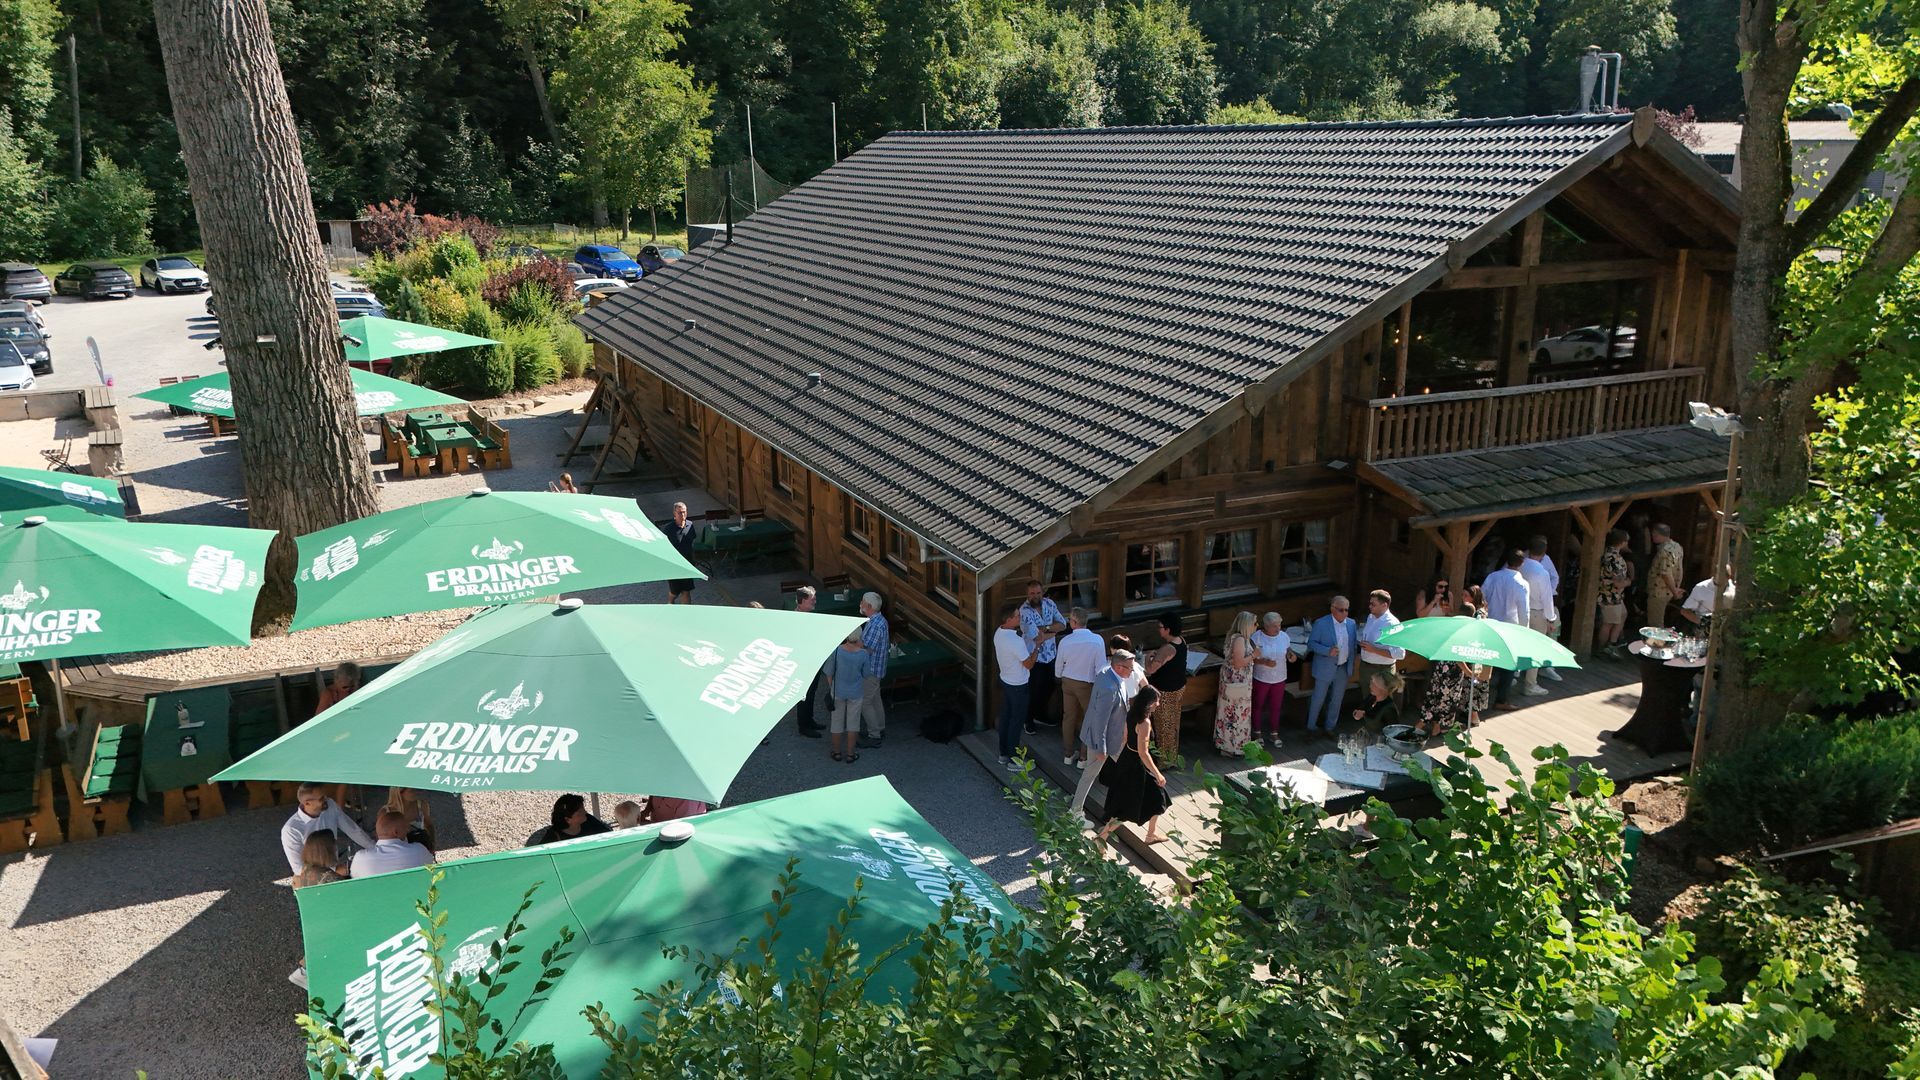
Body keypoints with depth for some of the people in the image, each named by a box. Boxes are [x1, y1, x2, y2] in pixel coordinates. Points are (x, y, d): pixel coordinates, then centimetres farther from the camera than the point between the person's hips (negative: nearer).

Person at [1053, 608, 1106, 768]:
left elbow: (1058, 668, -1)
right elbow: (1101, 667, -17)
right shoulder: (1097, 640, -22)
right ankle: (1084, 757, 21)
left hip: (1068, 682, 3)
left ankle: (1068, 755, 32)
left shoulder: (1065, 641, -15)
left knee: (1068, 717, 19)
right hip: (1088, 684, -3)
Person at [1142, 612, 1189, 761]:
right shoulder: (1181, 640, -3)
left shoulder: (1168, 649, -31)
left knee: (1164, 724, 8)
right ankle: (1172, 754, 38)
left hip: (1166, 692, -9)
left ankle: (1166, 757, 21)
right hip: (1179, 686, 9)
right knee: (1173, 721, 23)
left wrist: (1148, 658, -15)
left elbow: (1150, 669, -32)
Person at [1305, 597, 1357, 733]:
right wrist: (1328, 651, -27)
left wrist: (1351, 667, 6)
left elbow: (1352, 645, 10)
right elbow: (1311, 643, -12)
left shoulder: (1351, 623, 2)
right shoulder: (1321, 623, -13)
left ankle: (1330, 727, 31)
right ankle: (1311, 727, 23)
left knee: (1336, 700, 16)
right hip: (1325, 669, -5)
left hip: (1343, 669, 5)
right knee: (1318, 699, 6)